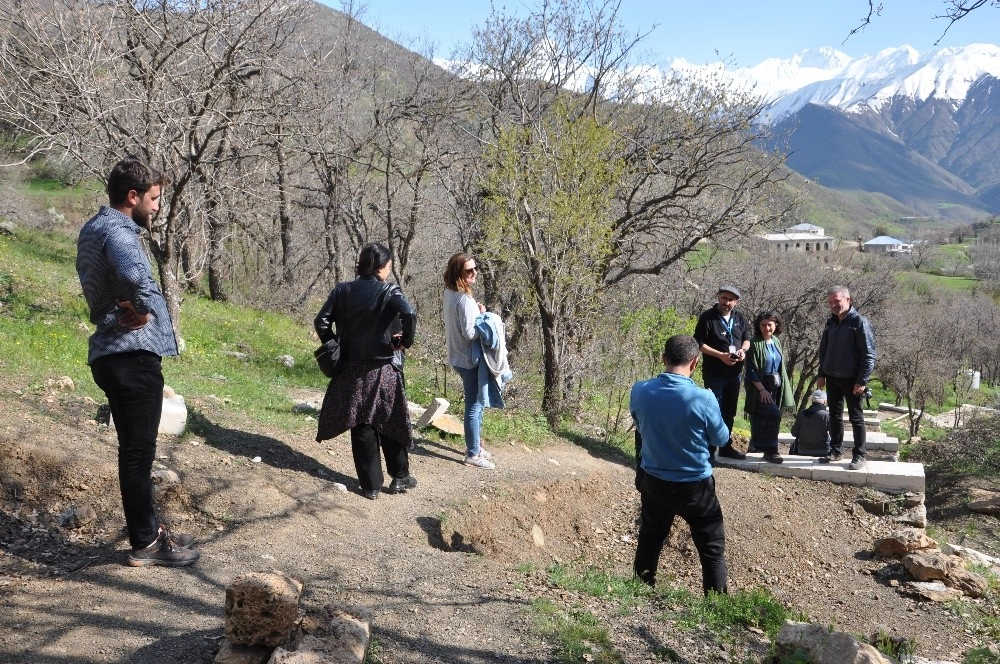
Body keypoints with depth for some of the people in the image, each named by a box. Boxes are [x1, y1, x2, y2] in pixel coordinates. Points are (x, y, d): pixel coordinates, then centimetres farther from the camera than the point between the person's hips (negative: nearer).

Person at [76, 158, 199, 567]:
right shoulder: (115, 231, -15)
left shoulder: (95, 228, 17)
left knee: (135, 450, 18)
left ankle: (147, 526, 30)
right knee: (138, 451, -1)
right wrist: (143, 311, -20)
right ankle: (145, 543, 9)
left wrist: (125, 312, -8)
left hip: (114, 354, 10)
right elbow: (134, 275, -38)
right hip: (133, 355, -10)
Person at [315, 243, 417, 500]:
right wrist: (406, 341, -12)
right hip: (382, 370, -3)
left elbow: (321, 321, -3)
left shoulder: (343, 290, 1)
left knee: (361, 425, 10)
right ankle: (400, 477, 24)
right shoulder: (388, 291, -11)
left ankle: (371, 484, 15)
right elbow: (409, 314, -28)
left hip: (351, 369, 3)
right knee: (391, 422, 13)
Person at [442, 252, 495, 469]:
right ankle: (473, 454, 9)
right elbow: (470, 333, -25)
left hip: (458, 356, 10)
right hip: (470, 358, -10)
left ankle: (475, 445, 31)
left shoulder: (449, 294, 5)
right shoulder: (465, 299, -23)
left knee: (474, 403, 21)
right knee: (475, 405, 0)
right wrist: (483, 317, -11)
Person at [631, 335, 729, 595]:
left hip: (653, 482, 4)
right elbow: (721, 439, -6)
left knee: (649, 540, 24)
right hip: (694, 486, -4)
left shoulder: (640, 391, -13)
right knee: (712, 548, 12)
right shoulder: (703, 398, -23)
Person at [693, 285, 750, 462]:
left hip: (734, 373, 6)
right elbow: (699, 344, -13)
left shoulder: (740, 317, 7)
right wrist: (720, 355, -21)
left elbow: (747, 338, 16)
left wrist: (743, 350, -6)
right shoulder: (707, 317, -11)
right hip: (714, 373, -6)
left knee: (729, 412, 15)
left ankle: (726, 446, 27)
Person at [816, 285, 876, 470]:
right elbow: (823, 349, 18)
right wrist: (821, 374, 13)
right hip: (832, 378, 6)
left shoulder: (859, 322, -13)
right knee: (835, 415, 13)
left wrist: (862, 381, -18)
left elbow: (869, 354, -14)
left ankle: (859, 456, 9)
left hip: (851, 380, -6)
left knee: (856, 418, 2)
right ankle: (836, 451, 24)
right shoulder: (831, 322, 8)